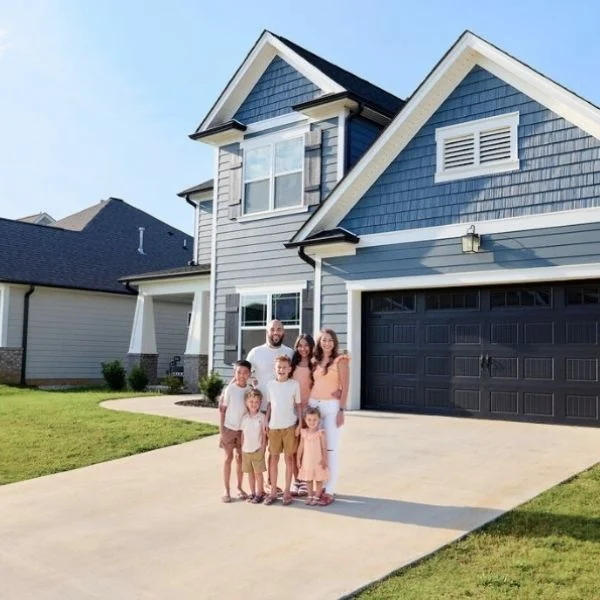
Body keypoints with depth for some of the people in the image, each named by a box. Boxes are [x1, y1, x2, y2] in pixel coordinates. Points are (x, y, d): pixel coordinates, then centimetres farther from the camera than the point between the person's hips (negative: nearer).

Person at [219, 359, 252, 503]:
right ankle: (227, 490, 10)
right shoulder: (230, 389, -11)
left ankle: (239, 487, 22)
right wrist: (221, 428, -9)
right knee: (229, 457, 3)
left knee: (240, 458, 10)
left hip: (243, 428, 3)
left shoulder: (250, 390, -3)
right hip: (229, 427, -3)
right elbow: (222, 409, -6)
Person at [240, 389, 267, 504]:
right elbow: (242, 435, 7)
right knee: (250, 473, 12)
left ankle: (259, 494, 11)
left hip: (257, 450, -3)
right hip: (246, 450, 3)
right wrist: (241, 449, 5)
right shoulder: (244, 418, 3)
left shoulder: (261, 417, -6)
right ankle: (252, 493, 23)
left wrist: (263, 448, -7)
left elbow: (264, 434, -3)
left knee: (258, 473, 2)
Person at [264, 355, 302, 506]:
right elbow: (269, 405, 11)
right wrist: (266, 422, 5)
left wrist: (300, 423, -3)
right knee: (273, 458, 6)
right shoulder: (270, 384, 5)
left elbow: (298, 404, 3)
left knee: (289, 457, 4)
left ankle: (287, 492, 13)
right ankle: (273, 491, 15)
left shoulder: (294, 384, -1)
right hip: (274, 426, 2)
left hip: (290, 426, -2)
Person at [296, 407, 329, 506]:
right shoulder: (304, 433, 0)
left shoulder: (320, 433, -11)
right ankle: (310, 496, 28)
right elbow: (301, 447, 6)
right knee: (309, 479, 15)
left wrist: (324, 459, -13)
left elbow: (324, 447, -10)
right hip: (307, 461, 4)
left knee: (318, 480, 6)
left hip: (318, 461, -4)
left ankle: (317, 497, 17)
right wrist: (298, 459, 6)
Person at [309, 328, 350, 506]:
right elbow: (312, 383, 13)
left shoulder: (340, 360, -3)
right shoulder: (315, 361, 12)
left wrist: (341, 410, -12)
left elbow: (345, 387, -6)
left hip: (331, 405, -5)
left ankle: (330, 490, 2)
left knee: (331, 447, -2)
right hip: (313, 404, 5)